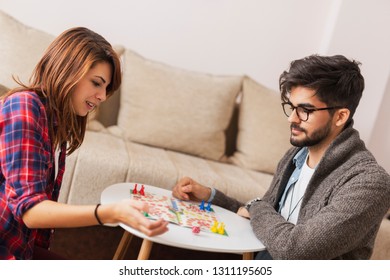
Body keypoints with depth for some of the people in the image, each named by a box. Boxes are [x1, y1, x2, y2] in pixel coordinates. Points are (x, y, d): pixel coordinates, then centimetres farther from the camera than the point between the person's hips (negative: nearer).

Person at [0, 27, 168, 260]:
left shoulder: (58, 123, 7)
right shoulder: (24, 106, -18)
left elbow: (43, 203, 2)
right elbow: (29, 208, -26)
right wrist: (112, 213, -37)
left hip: (23, 247, 8)